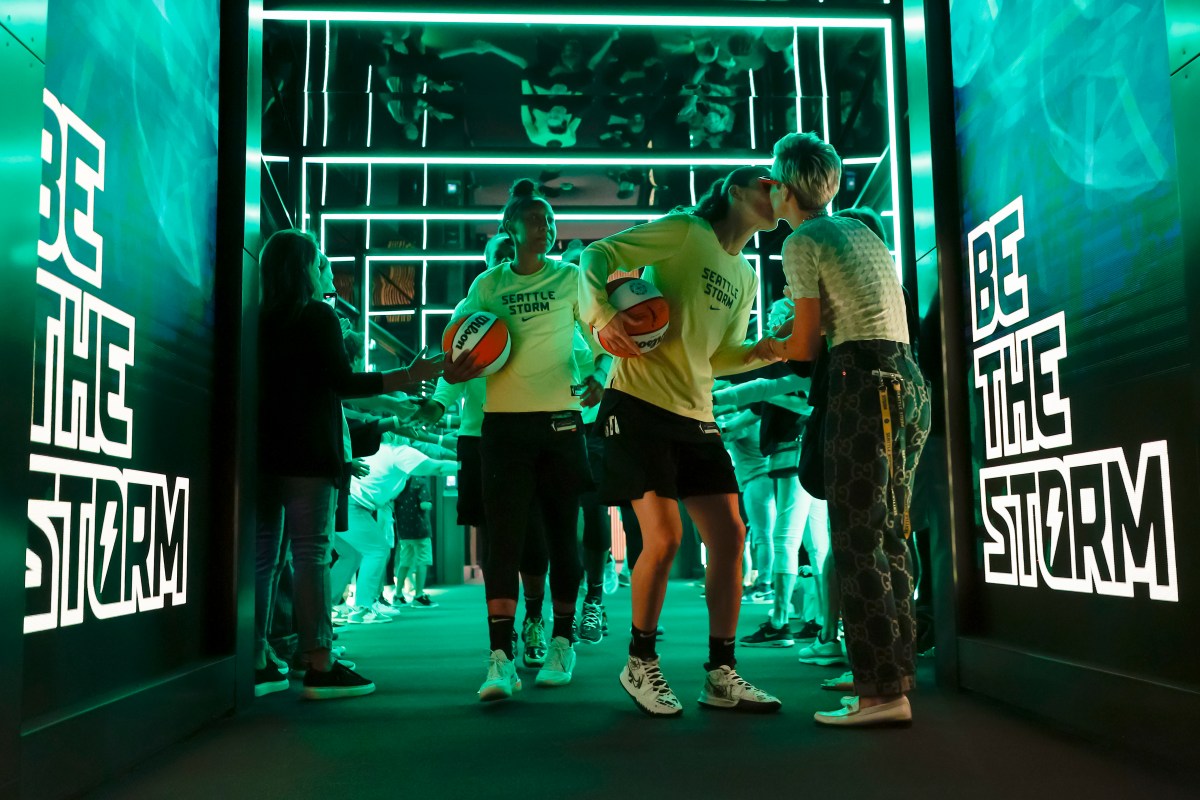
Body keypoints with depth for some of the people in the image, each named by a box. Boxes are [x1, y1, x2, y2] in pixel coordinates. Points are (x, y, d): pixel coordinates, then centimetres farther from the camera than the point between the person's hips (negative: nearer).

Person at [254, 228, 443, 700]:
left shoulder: (259, 320, 14)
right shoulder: (318, 316, -6)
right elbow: (343, 382, -11)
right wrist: (411, 375, -7)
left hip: (261, 450, 7)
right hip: (307, 453, -7)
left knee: (261, 553, 7)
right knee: (311, 554, -6)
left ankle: (256, 666, 10)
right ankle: (319, 668, -5)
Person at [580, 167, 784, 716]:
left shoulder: (745, 278, 19)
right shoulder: (685, 232, -3)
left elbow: (720, 357, 17)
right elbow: (596, 255, -9)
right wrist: (602, 311, -27)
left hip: (696, 415, 8)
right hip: (639, 403, -8)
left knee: (730, 536, 1)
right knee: (664, 537, -12)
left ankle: (721, 675, 12)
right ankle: (640, 665, 9)